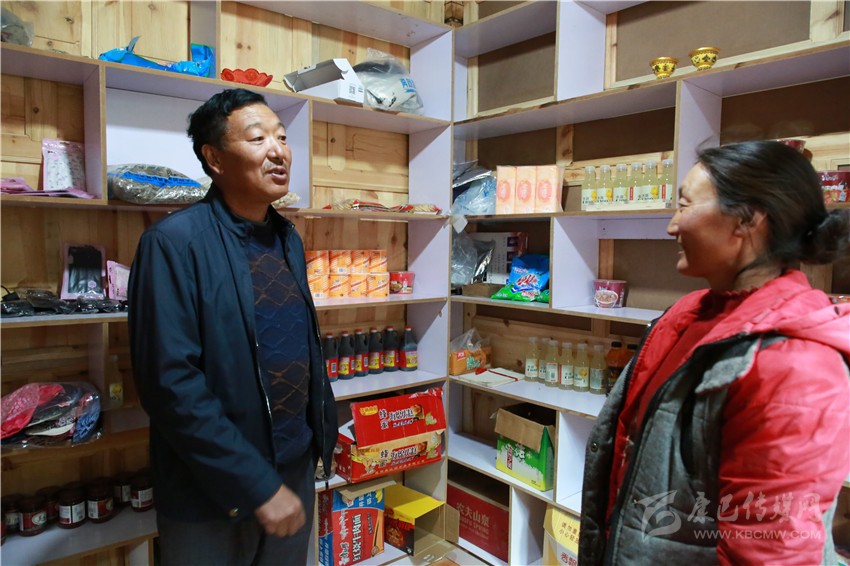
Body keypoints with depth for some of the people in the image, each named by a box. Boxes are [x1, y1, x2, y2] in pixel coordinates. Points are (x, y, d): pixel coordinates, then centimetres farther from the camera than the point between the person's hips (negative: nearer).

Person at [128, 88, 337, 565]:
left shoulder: (288, 238, 5)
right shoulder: (174, 242, -16)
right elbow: (171, 382, -21)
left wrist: (326, 422, 11)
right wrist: (258, 485, -20)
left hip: (298, 469, 6)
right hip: (214, 491, -6)